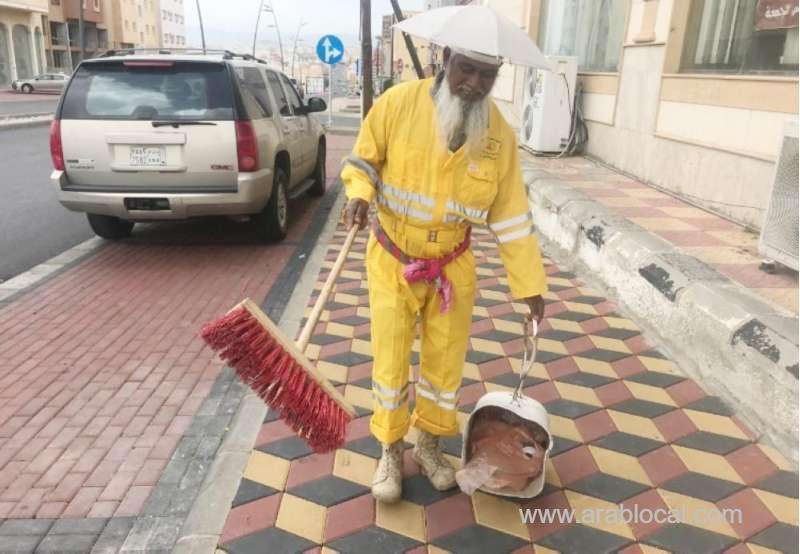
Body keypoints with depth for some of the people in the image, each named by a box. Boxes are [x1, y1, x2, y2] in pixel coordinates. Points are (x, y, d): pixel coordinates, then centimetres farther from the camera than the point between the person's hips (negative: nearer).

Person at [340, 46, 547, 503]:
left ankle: (430, 444, 38)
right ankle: (391, 451, 31)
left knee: (446, 362, 13)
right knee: (391, 362, 7)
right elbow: (363, 159, 0)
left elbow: (512, 213, -3)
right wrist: (359, 195, -23)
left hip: (452, 266, 2)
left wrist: (530, 284, -2)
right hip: (393, 262, -2)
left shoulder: (499, 134, -8)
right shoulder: (399, 103, -15)